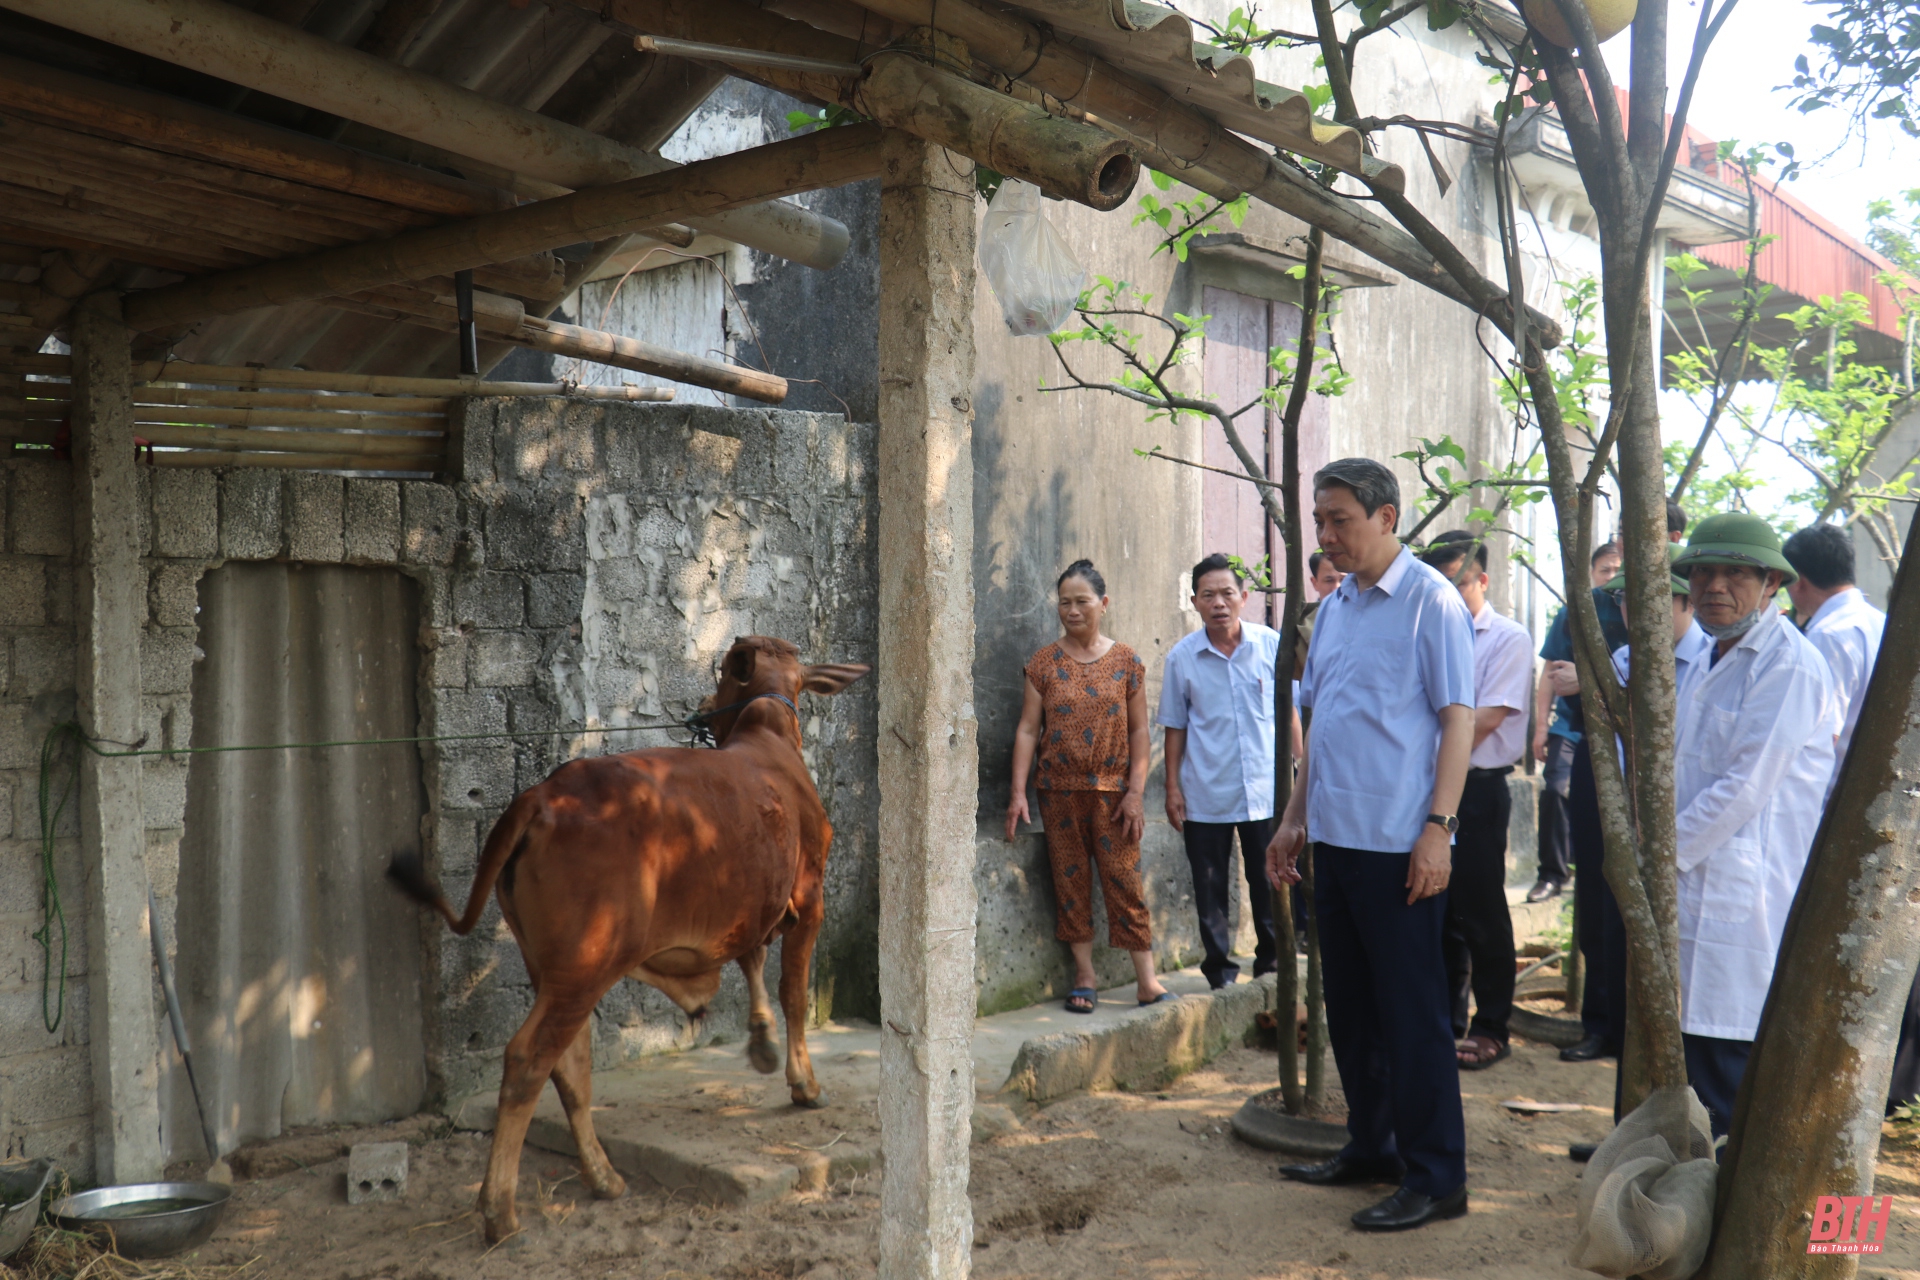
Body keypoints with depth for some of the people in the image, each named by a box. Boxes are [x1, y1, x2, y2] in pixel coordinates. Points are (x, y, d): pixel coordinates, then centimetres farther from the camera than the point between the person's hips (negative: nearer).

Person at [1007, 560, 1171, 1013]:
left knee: (1125, 881, -2)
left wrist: (1135, 790, -5)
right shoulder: (1044, 663, 2)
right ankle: (1084, 976, 15)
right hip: (1060, 791, 1)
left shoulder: (1126, 662, 2)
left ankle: (1147, 980, 3)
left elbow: (1138, 730, 2)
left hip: (1112, 791, -1)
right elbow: (1028, 729, 0)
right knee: (1070, 882, 5)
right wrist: (1018, 793, -7)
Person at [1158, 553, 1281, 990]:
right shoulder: (1182, 656, -1)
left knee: (1269, 882, 9)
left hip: (1265, 788, 0)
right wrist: (1172, 786, 3)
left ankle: (1272, 958, 27)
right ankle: (1218, 964, 21)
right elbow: (1175, 725, 5)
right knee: (1210, 887, 7)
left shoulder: (1271, 644, -1)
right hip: (1205, 793, 0)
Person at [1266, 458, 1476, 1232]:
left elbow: (1457, 720, -12)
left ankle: (1435, 1177, 11)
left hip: (1398, 844, -8)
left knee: (1411, 1012, 0)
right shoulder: (1334, 607, 13)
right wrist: (1294, 818, 17)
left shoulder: (1431, 602, -9)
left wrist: (1438, 829, -19)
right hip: (1334, 839, 8)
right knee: (1350, 1007, 15)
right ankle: (1370, 1146, 29)